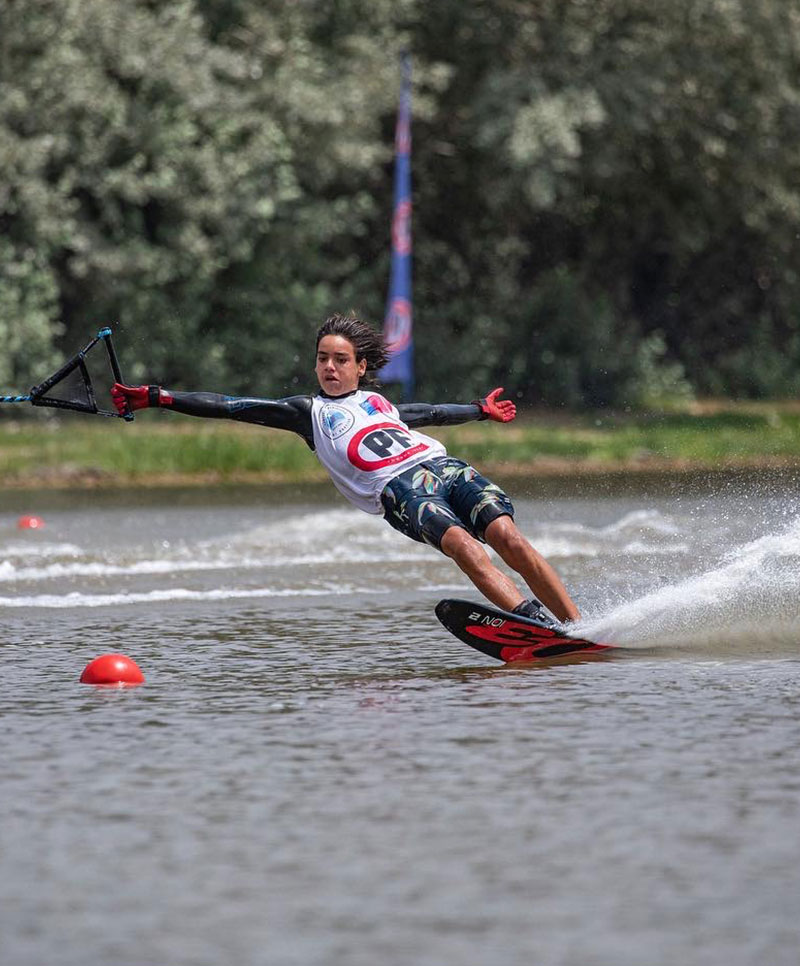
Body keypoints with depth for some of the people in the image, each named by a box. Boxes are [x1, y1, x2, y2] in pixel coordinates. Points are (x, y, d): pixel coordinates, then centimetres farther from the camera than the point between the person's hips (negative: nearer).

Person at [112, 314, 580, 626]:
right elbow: (229, 407, 8)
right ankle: (537, 623, -44)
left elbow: (427, 413, 46)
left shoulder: (376, 401, 28)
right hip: (400, 489, -4)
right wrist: (158, 398, 1)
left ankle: (579, 627, -21)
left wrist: (480, 410, 59)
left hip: (445, 466, 4)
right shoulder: (308, 411, 15)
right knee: (460, 543, -32)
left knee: (507, 536, -19)